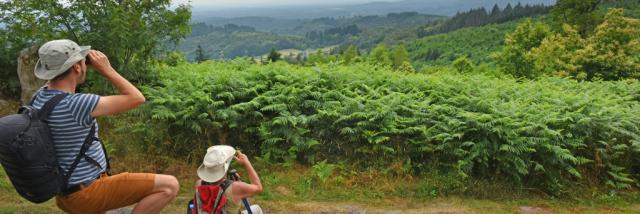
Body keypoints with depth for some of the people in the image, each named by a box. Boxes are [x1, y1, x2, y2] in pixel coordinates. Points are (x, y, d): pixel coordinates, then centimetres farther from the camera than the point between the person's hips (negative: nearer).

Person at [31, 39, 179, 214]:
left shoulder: (40, 97, 0)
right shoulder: (76, 104, -28)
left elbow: (53, 84, 27)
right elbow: (136, 98, -21)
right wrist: (106, 69, -11)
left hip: (66, 193, 10)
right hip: (86, 192, -10)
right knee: (169, 186, -18)